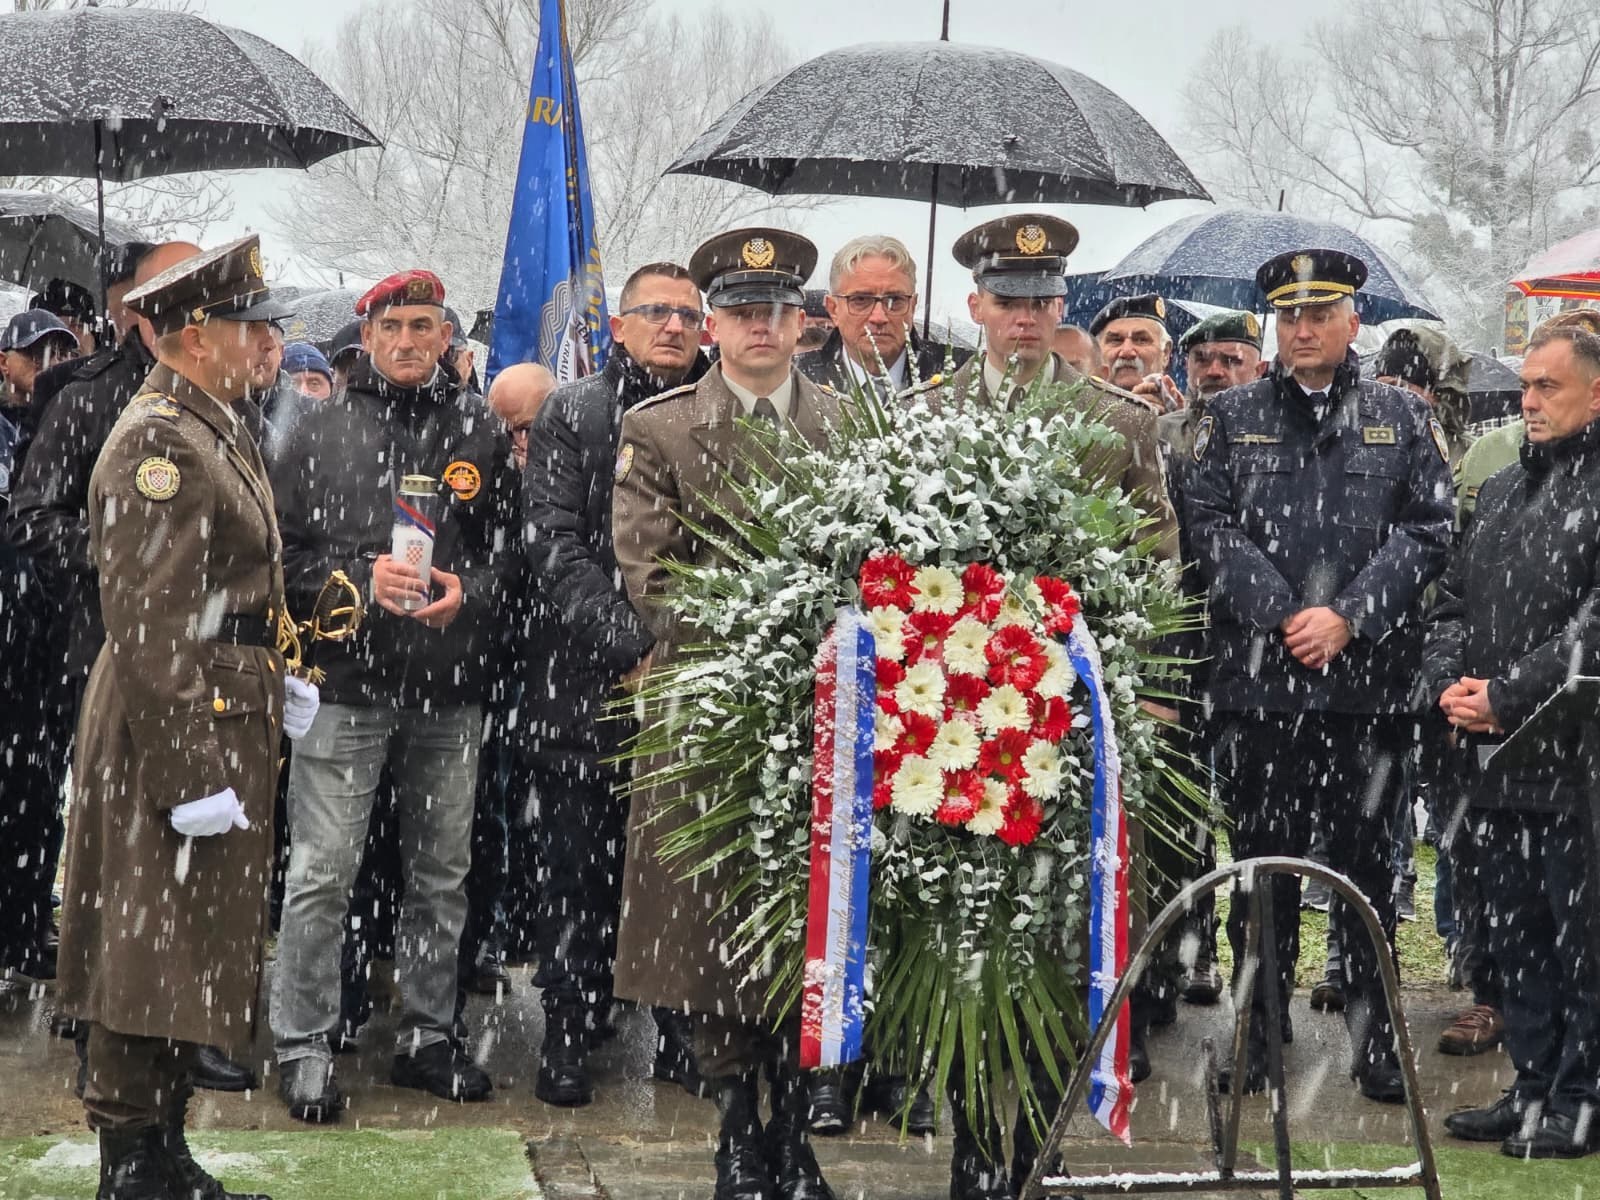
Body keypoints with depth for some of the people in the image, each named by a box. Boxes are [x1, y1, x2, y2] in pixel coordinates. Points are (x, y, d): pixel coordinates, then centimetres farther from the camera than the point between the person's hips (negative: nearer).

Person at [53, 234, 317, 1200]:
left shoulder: (224, 432, 16)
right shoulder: (156, 442, -16)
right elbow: (148, 626, -22)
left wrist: (279, 682, 14)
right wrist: (188, 771, -24)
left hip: (231, 728, 10)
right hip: (175, 733, -10)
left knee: (198, 957, 16)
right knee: (153, 955, -4)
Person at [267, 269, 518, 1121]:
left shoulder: (480, 435, 8)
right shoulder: (322, 431, 3)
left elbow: (511, 550, 11)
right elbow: (284, 552, 1)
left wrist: (467, 592, -9)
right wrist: (359, 579, -15)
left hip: (451, 690, 3)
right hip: (346, 682, -3)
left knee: (442, 873, 11)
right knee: (323, 872, -3)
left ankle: (427, 1034, 24)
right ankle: (303, 1045, 6)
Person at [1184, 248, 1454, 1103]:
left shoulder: (1402, 419, 9)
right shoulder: (1233, 418, 9)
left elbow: (1427, 529, 1)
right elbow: (1211, 526, 0)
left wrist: (1349, 616, -10)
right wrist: (1284, 617, -11)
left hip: (1371, 680, 0)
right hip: (1258, 676, 0)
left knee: (1365, 857, 5)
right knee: (1261, 857, 6)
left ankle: (1372, 1036, 14)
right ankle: (1258, 1035, 16)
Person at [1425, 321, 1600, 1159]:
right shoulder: (1501, 491, 18)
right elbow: (1453, 601, 19)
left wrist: (1508, 696, -16)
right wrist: (1447, 683, 1)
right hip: (1494, 757, 8)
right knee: (1515, 930, 14)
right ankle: (1532, 1087, 23)